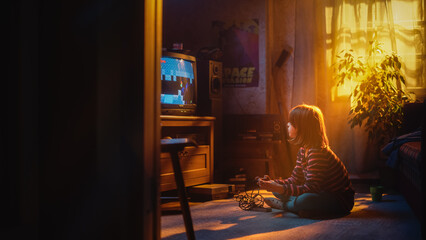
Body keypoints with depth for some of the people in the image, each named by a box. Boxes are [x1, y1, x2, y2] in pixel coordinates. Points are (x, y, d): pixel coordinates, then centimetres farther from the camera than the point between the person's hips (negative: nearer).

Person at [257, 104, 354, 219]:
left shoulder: (317, 153, -26)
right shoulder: (303, 150, 6)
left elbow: (310, 188, -30)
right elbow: (295, 180, 7)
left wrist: (282, 189, -34)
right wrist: (272, 183, -8)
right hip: (322, 193, 9)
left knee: (305, 200, -38)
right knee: (277, 190, 5)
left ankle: (283, 204, -7)